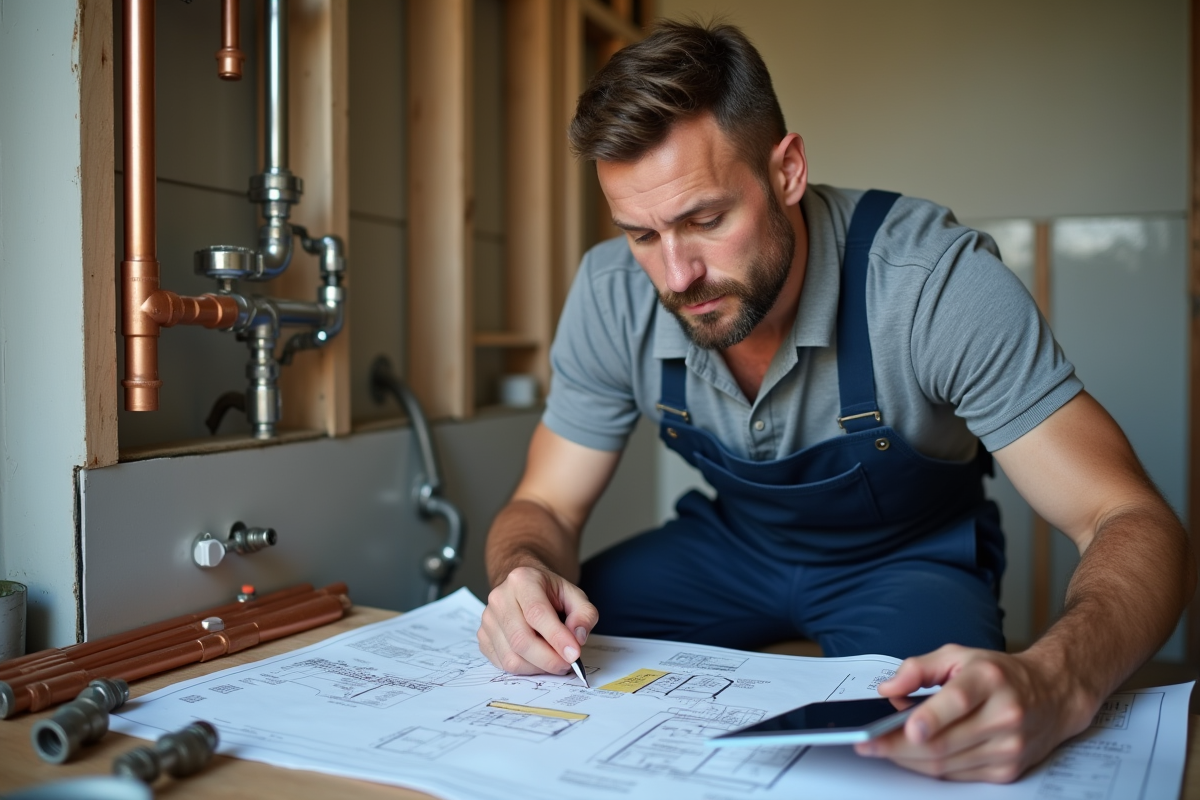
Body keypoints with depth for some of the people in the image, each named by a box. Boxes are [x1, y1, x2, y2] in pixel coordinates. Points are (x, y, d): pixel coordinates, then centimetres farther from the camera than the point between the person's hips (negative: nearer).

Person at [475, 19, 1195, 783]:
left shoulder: (934, 280, -31)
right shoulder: (611, 295, -20)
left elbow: (1137, 525, -31)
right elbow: (544, 506, -10)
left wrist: (1054, 684, -53)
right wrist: (524, 575, -36)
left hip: (911, 555, -2)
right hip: (731, 541, 3)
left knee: (921, 744, -32)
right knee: (538, 652, -18)